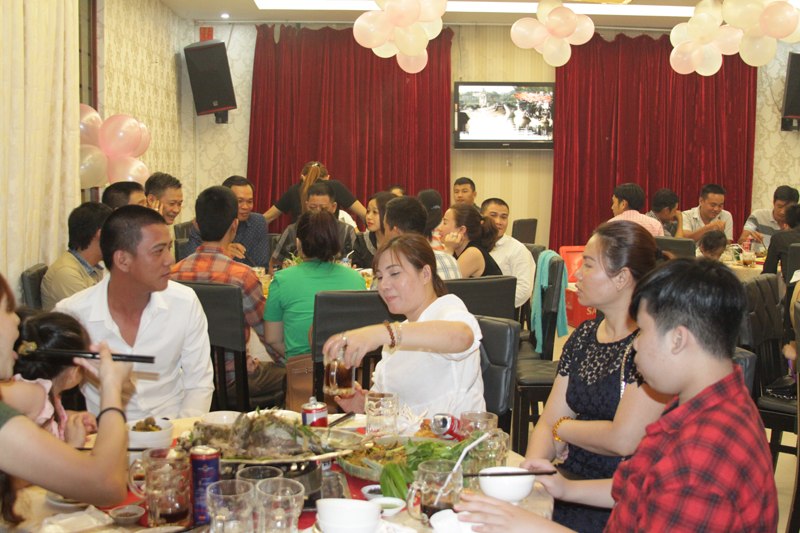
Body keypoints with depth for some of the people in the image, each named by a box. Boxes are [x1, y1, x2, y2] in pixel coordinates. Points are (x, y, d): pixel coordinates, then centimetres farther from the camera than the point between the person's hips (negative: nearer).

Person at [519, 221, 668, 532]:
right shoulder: (583, 336, 10)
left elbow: (623, 439, -20)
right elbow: (548, 421, 9)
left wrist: (563, 428, -3)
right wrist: (534, 462, -11)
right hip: (573, 482, 7)